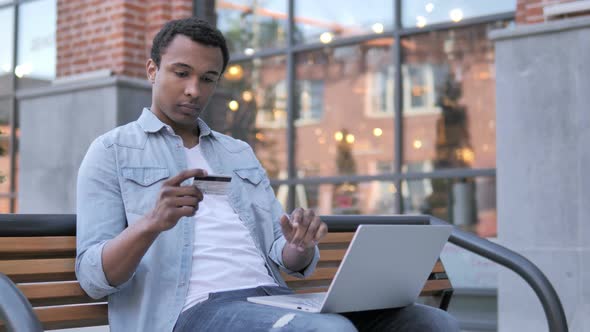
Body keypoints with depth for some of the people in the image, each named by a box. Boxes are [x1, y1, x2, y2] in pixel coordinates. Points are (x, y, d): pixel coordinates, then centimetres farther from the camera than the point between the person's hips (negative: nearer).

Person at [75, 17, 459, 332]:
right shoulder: (111, 151, 10)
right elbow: (93, 277, -1)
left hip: (273, 300, 6)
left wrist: (301, 246, -7)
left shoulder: (240, 153, 26)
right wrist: (151, 223, -21)